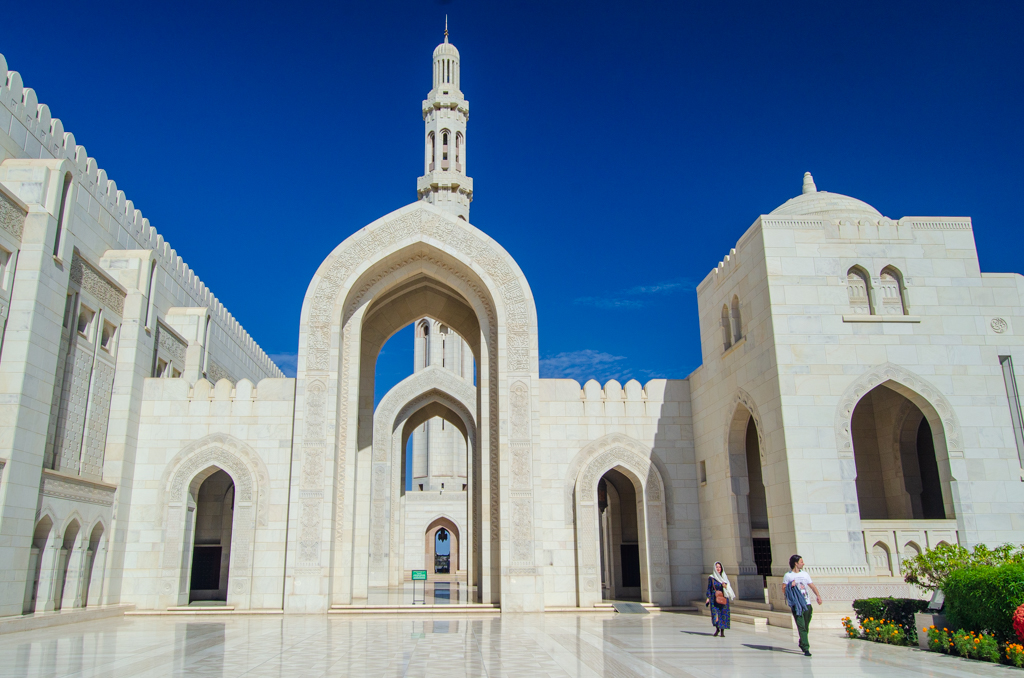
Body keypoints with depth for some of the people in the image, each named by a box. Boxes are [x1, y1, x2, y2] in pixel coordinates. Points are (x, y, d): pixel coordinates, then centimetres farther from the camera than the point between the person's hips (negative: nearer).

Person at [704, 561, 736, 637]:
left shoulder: (725, 577, 12)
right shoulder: (711, 578, 7)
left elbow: (730, 586, 10)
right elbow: (709, 588, 6)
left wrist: (726, 585, -12)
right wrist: (708, 597, -5)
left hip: (723, 598, 2)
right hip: (714, 598, -2)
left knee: (723, 614, -5)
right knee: (715, 613, -14)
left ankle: (722, 632, 3)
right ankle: (717, 628, 7)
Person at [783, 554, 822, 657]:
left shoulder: (805, 574, 15)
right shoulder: (788, 575, 1)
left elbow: (812, 585, 10)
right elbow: (783, 588, 2)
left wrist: (818, 595, -3)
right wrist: (790, 585, -17)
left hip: (807, 604, 5)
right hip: (796, 605, -5)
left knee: (806, 627, 11)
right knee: (801, 627, -11)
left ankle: (802, 643, 32)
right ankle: (806, 648, -13)